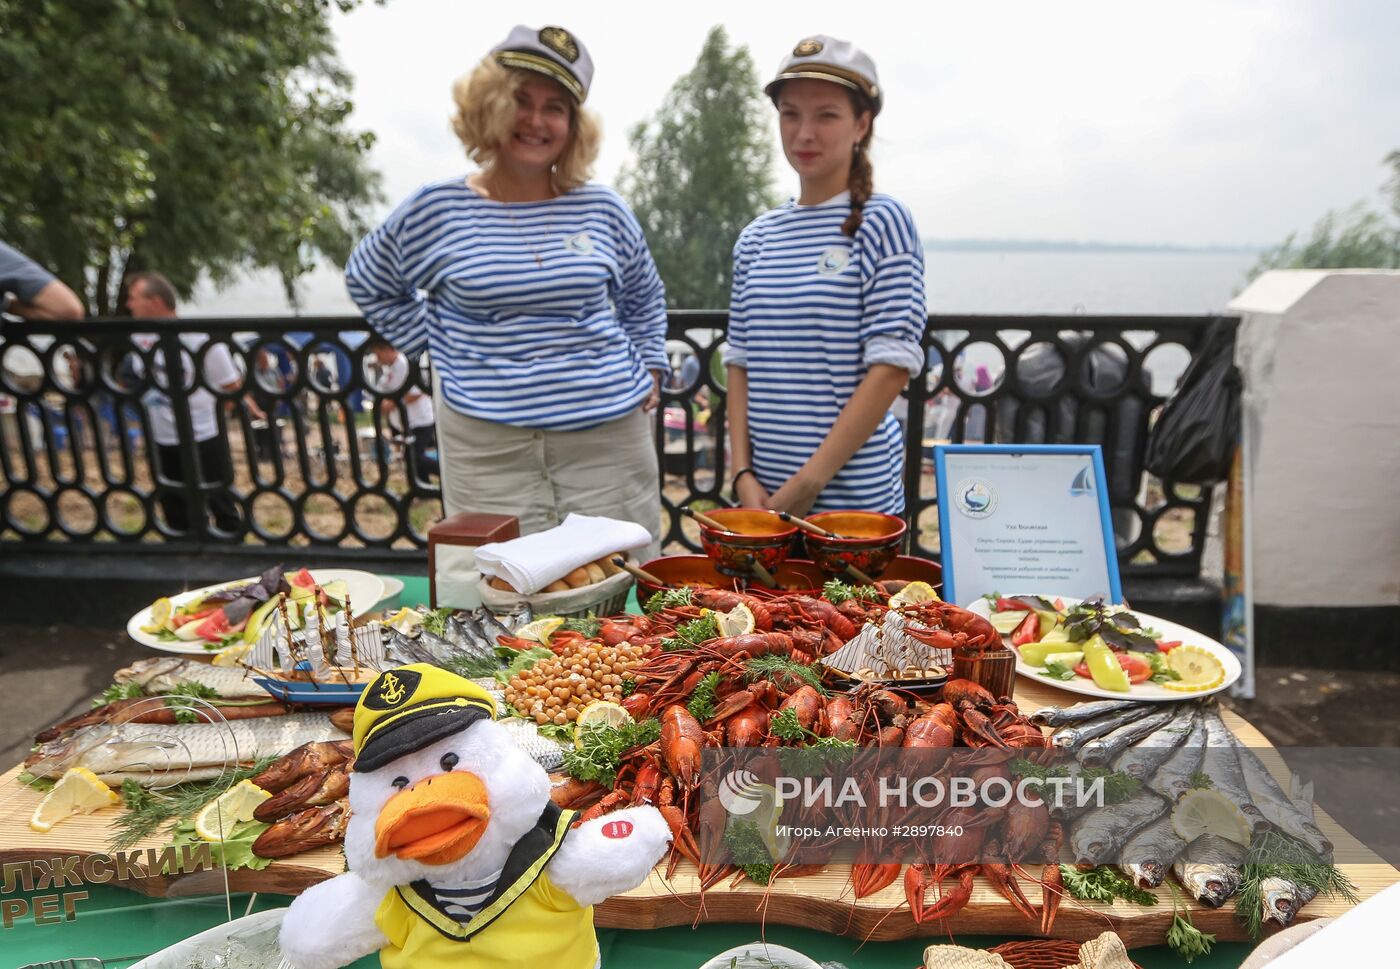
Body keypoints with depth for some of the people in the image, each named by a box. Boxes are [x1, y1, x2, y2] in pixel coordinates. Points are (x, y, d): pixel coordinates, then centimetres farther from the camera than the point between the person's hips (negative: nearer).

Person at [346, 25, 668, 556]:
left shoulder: (602, 210, 7)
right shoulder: (437, 210, 1)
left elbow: (643, 295, 24)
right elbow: (366, 282, 17)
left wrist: (649, 367, 13)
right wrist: (437, 346, 8)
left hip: (609, 435, 2)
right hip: (488, 449, -1)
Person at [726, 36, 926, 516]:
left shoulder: (882, 223, -6)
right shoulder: (756, 238, 7)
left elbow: (892, 365, -12)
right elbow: (741, 363, 7)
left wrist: (810, 482, -15)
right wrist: (744, 473, -4)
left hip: (853, 493, -4)